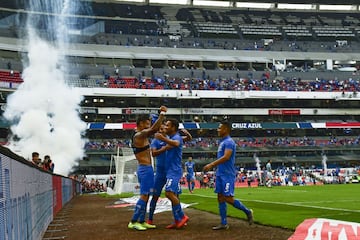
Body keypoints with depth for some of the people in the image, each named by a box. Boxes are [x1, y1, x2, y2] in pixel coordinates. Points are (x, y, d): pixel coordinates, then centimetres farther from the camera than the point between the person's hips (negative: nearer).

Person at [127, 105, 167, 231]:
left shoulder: (140, 134, 14)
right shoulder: (139, 135, -16)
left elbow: (153, 128, 27)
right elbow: (154, 129, -31)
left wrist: (160, 114, 18)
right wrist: (162, 113, -24)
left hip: (144, 168, 10)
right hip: (145, 169, -10)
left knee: (146, 196, 12)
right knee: (144, 196, -8)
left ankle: (141, 221, 16)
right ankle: (133, 222, -6)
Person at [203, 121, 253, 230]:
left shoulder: (229, 142, -14)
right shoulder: (222, 142, 16)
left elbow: (226, 157, -26)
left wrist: (211, 165, -27)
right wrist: (212, 165, 17)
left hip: (227, 175, -10)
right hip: (220, 174, 10)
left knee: (228, 198, -10)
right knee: (220, 198, 6)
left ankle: (247, 211, 9)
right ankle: (224, 223, 9)